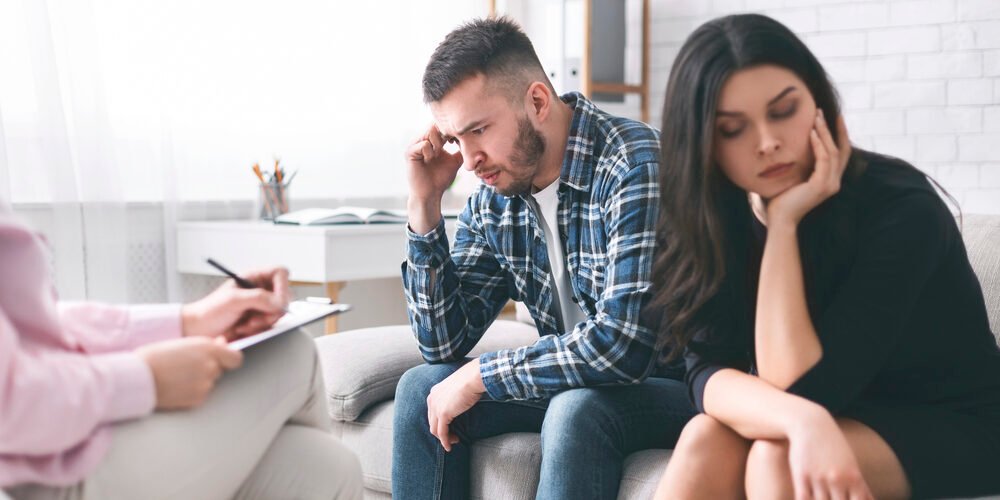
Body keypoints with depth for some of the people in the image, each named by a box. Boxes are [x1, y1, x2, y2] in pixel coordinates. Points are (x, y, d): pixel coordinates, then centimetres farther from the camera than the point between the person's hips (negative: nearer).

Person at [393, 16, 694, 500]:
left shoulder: (636, 167, -24)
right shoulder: (492, 199, -1)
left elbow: (621, 345, -32)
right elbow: (444, 345, 0)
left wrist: (478, 375, -20)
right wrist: (424, 205, -9)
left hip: (675, 383, -6)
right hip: (571, 380, 7)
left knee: (575, 408, -35)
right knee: (421, 388, -5)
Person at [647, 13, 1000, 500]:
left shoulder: (901, 211, -23)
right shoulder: (716, 218, -9)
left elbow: (797, 386, -26)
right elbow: (709, 371, -19)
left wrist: (784, 223, -29)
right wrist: (802, 421, -39)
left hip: (947, 427, -4)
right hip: (834, 423, 4)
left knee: (776, 458, -31)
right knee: (706, 439, -26)